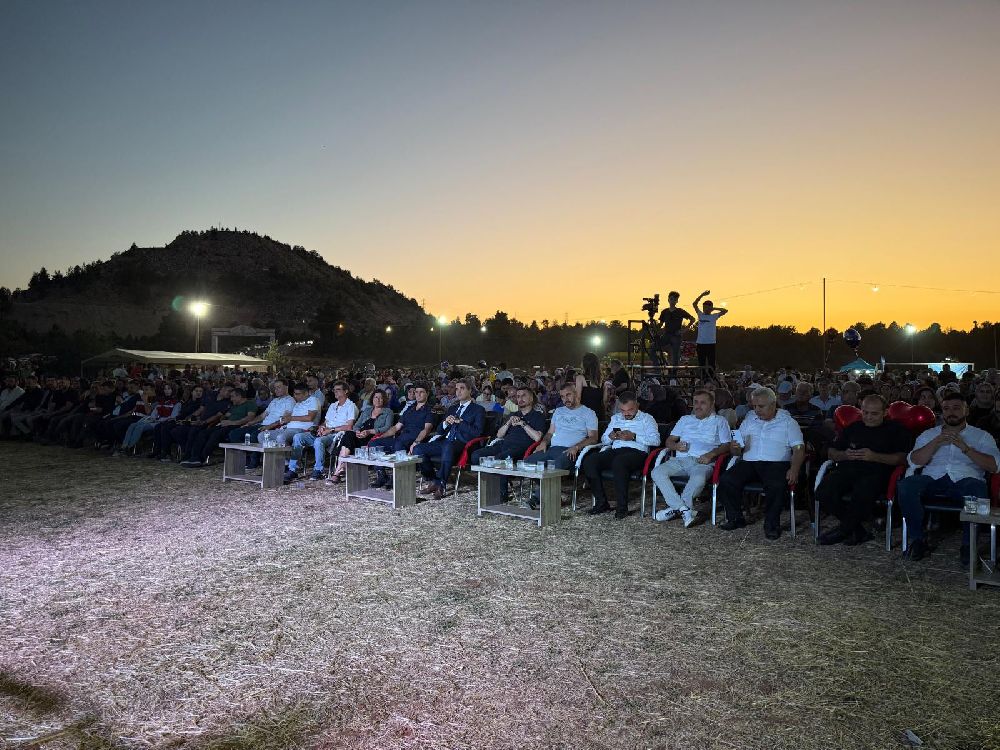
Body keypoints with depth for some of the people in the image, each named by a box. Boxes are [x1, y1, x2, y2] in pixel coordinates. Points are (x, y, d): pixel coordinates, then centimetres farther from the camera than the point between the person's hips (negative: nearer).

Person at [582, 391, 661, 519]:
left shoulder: (646, 419, 14)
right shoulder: (615, 418, 29)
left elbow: (656, 440, -2)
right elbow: (603, 440, 26)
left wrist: (634, 437, -11)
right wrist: (610, 437, 3)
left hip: (636, 451, -5)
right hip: (615, 451, 5)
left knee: (618, 462, -40)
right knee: (589, 461, -23)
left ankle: (622, 507, -30)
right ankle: (601, 503, -17)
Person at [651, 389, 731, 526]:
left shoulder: (719, 421, 19)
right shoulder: (685, 419, 29)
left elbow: (726, 445, 7)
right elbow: (669, 440, 23)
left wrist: (711, 454, -12)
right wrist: (676, 445, -1)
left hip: (702, 462, -3)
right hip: (680, 459, 4)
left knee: (698, 479, -40)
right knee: (657, 472, -26)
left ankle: (675, 508, -28)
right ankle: (684, 509, -33)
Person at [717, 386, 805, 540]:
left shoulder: (788, 422, 10)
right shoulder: (749, 420, 21)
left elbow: (799, 448, 0)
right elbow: (737, 451, 20)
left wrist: (794, 469, -18)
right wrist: (735, 448, -6)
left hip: (776, 464, -3)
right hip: (749, 463, 4)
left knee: (777, 485, -36)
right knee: (726, 480, -23)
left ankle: (771, 524, -15)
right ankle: (735, 518, -6)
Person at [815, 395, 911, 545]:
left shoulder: (896, 430, 15)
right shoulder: (853, 428, 28)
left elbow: (903, 458, 0)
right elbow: (831, 452, 25)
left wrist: (875, 457, -11)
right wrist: (844, 455, 2)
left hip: (876, 472, -4)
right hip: (848, 469, 4)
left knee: (862, 493, -39)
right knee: (823, 492, -28)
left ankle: (843, 530, -11)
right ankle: (858, 530, -11)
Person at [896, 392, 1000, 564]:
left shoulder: (982, 436, 20)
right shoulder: (929, 434, 25)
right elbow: (914, 460, 8)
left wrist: (965, 448, -7)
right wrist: (936, 443, -5)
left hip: (964, 479, -1)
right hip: (933, 478, 2)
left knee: (977, 489, -39)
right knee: (905, 486, -31)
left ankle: (968, 545, -19)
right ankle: (917, 539, -16)